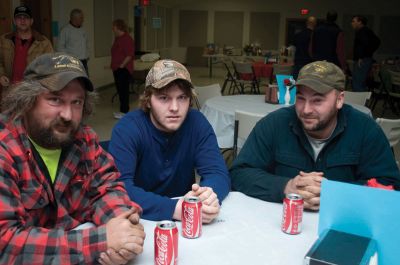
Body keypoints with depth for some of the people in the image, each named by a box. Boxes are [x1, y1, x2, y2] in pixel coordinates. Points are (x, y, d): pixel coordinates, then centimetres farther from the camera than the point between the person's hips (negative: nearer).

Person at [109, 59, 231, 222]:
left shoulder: (197, 123, -6)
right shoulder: (127, 128, -15)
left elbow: (218, 173, -10)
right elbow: (119, 187, -25)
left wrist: (208, 195, -33)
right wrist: (174, 208, -36)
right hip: (141, 219, -3)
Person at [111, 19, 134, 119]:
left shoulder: (127, 39, -13)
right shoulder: (117, 38, 16)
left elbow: (129, 55, -19)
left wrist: (122, 66, -18)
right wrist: (113, 65, 14)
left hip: (124, 69, -9)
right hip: (117, 69, 9)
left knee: (123, 89, -8)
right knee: (120, 89, 11)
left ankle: (124, 111, -3)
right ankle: (123, 109, 19)